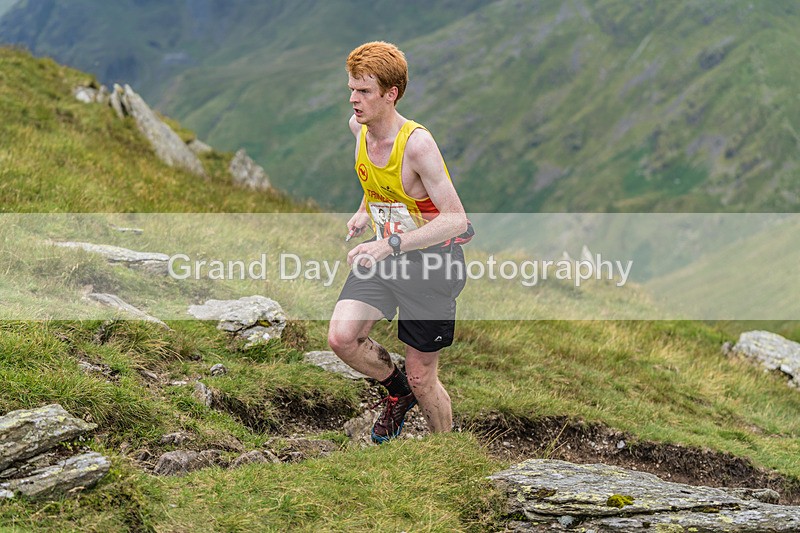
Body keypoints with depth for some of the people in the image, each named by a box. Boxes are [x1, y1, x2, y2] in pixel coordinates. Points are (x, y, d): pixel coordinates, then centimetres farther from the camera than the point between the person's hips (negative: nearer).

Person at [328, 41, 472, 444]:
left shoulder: (417, 143, -27)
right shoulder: (359, 127, -5)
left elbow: (457, 221, -30)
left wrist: (391, 245, -38)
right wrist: (365, 211, 8)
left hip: (432, 260, -6)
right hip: (384, 253, 6)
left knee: (421, 377, 2)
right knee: (341, 337, -14)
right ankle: (397, 391, 16)